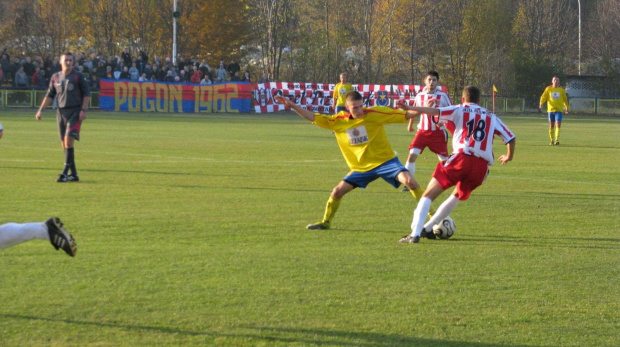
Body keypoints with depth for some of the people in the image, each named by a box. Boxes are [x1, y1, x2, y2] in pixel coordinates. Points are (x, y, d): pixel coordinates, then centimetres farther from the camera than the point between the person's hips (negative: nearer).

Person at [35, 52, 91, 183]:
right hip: (61, 112, 5)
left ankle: (65, 173, -15)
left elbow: (86, 94, 0)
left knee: (68, 140, -16)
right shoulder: (55, 77, 13)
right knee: (64, 143, 3)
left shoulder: (78, 76, 0)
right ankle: (73, 174, 9)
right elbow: (49, 95, 19)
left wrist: (83, 110, -9)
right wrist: (41, 110, 11)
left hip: (75, 112, -5)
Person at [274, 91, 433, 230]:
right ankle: (325, 222, 22)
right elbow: (313, 118, 2)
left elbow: (405, 115, -11)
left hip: (385, 161, -3)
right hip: (361, 167, 3)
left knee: (409, 180, -24)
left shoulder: (374, 113, -12)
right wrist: (292, 105, -6)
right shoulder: (338, 121, -2)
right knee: (338, 191, -2)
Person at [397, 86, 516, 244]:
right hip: (482, 165, 4)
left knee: (428, 196, -1)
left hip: (461, 158, -4)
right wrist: (509, 157, 37)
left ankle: (415, 233, -17)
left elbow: (435, 111, -4)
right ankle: (426, 228, 31)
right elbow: (511, 138, 20)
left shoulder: (459, 110, 12)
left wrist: (410, 108, -4)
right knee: (457, 197, 28)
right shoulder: (491, 117, 22)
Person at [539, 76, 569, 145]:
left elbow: (565, 99, 16)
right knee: (551, 125, 6)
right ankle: (551, 140, 18)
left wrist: (567, 108, 16)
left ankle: (557, 140, -19)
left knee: (558, 125, -14)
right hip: (550, 109, 1)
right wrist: (541, 103, -21)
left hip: (559, 110, -1)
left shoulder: (561, 90, 7)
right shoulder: (548, 89, 5)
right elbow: (543, 97, -3)